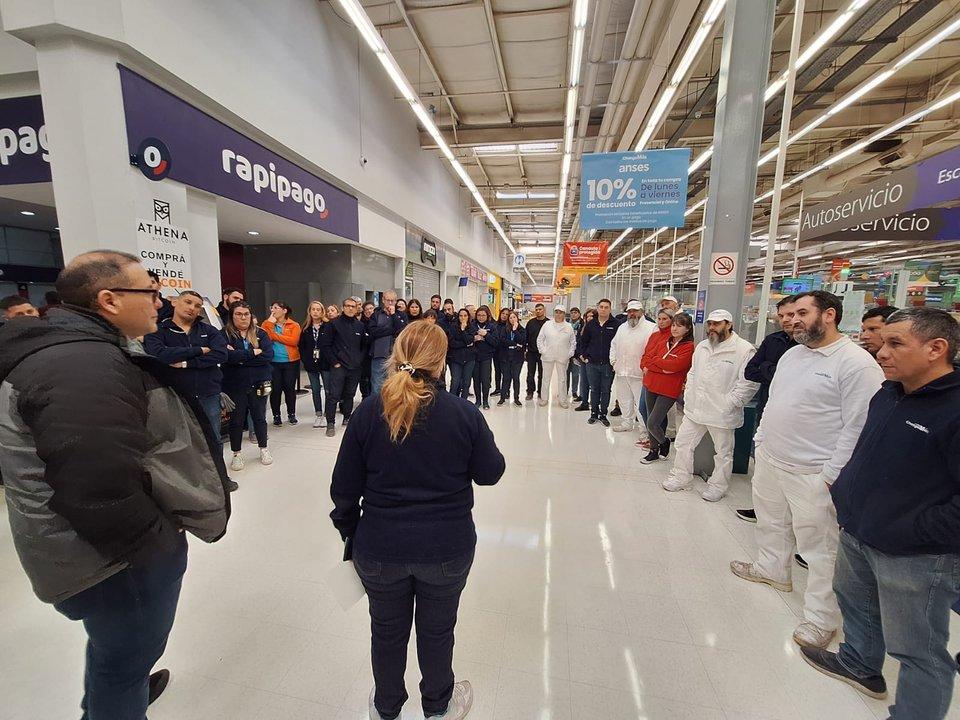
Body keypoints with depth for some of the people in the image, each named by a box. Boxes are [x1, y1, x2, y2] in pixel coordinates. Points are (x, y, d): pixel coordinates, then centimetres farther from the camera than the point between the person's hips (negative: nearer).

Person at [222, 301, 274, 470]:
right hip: (235, 385, -1)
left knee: (260, 417, 12)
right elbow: (227, 355, -20)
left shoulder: (260, 334, 3)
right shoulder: (224, 334, -3)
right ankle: (237, 454, 25)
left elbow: (269, 355, -11)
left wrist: (240, 357, -15)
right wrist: (253, 353, -15)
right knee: (236, 420, 9)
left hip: (259, 383, 2)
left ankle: (263, 449, 28)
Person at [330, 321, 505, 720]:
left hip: (380, 548, 1)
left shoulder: (369, 410, -13)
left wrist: (348, 530, 11)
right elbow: (490, 472, -4)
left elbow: (344, 486, -6)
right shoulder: (464, 413, -17)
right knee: (436, 629, 25)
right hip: (447, 549, 0)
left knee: (388, 630, 26)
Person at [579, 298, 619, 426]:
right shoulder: (591, 324, 6)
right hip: (592, 363, 3)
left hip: (608, 364, -2)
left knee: (606, 390, 7)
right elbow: (584, 341, 14)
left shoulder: (615, 324, -4)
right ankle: (594, 413, 23)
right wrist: (583, 355, 5)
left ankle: (603, 414, 19)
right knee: (594, 389, 11)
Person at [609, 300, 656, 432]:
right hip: (621, 372, 7)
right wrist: (613, 361, 15)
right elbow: (614, 344, 24)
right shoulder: (622, 327, 14)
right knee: (624, 399, 17)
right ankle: (627, 423, 33)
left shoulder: (651, 327, -8)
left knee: (641, 402, -4)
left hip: (639, 373, -7)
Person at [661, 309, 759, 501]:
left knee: (723, 453, 12)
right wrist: (688, 396, 9)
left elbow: (750, 382, -16)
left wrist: (730, 403, -16)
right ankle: (680, 478, 29)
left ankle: (718, 486, 30)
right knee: (683, 443, 13)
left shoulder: (744, 349, -13)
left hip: (722, 413, -6)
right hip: (694, 408, 6)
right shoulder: (702, 346, 9)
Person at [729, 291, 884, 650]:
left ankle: (821, 618, 23)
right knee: (772, 522, 25)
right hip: (769, 461, 8)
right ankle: (772, 569, 47)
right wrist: (761, 441, 15)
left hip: (812, 474, -8)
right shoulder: (792, 354, 9)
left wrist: (831, 475, -17)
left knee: (820, 548, 6)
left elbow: (857, 428, -17)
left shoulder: (857, 364, -15)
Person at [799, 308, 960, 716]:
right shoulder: (887, 394, 3)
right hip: (857, 536, 9)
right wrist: (844, 489, 9)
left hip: (916, 559, -8)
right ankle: (859, 664, 53)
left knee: (918, 651, 11)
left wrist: (912, 532, -22)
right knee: (855, 602, 29)